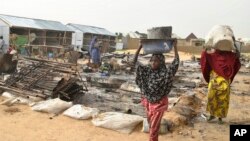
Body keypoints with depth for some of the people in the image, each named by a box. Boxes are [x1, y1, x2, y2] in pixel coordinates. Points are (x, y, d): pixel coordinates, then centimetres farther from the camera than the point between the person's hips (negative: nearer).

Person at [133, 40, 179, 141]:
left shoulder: (165, 72, -17)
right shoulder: (147, 70, -7)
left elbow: (176, 62, -27)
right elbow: (135, 62, -9)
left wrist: (175, 46, -28)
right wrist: (140, 46, -14)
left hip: (159, 103, -4)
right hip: (148, 101, 4)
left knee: (154, 126, 6)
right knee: (150, 123, 21)